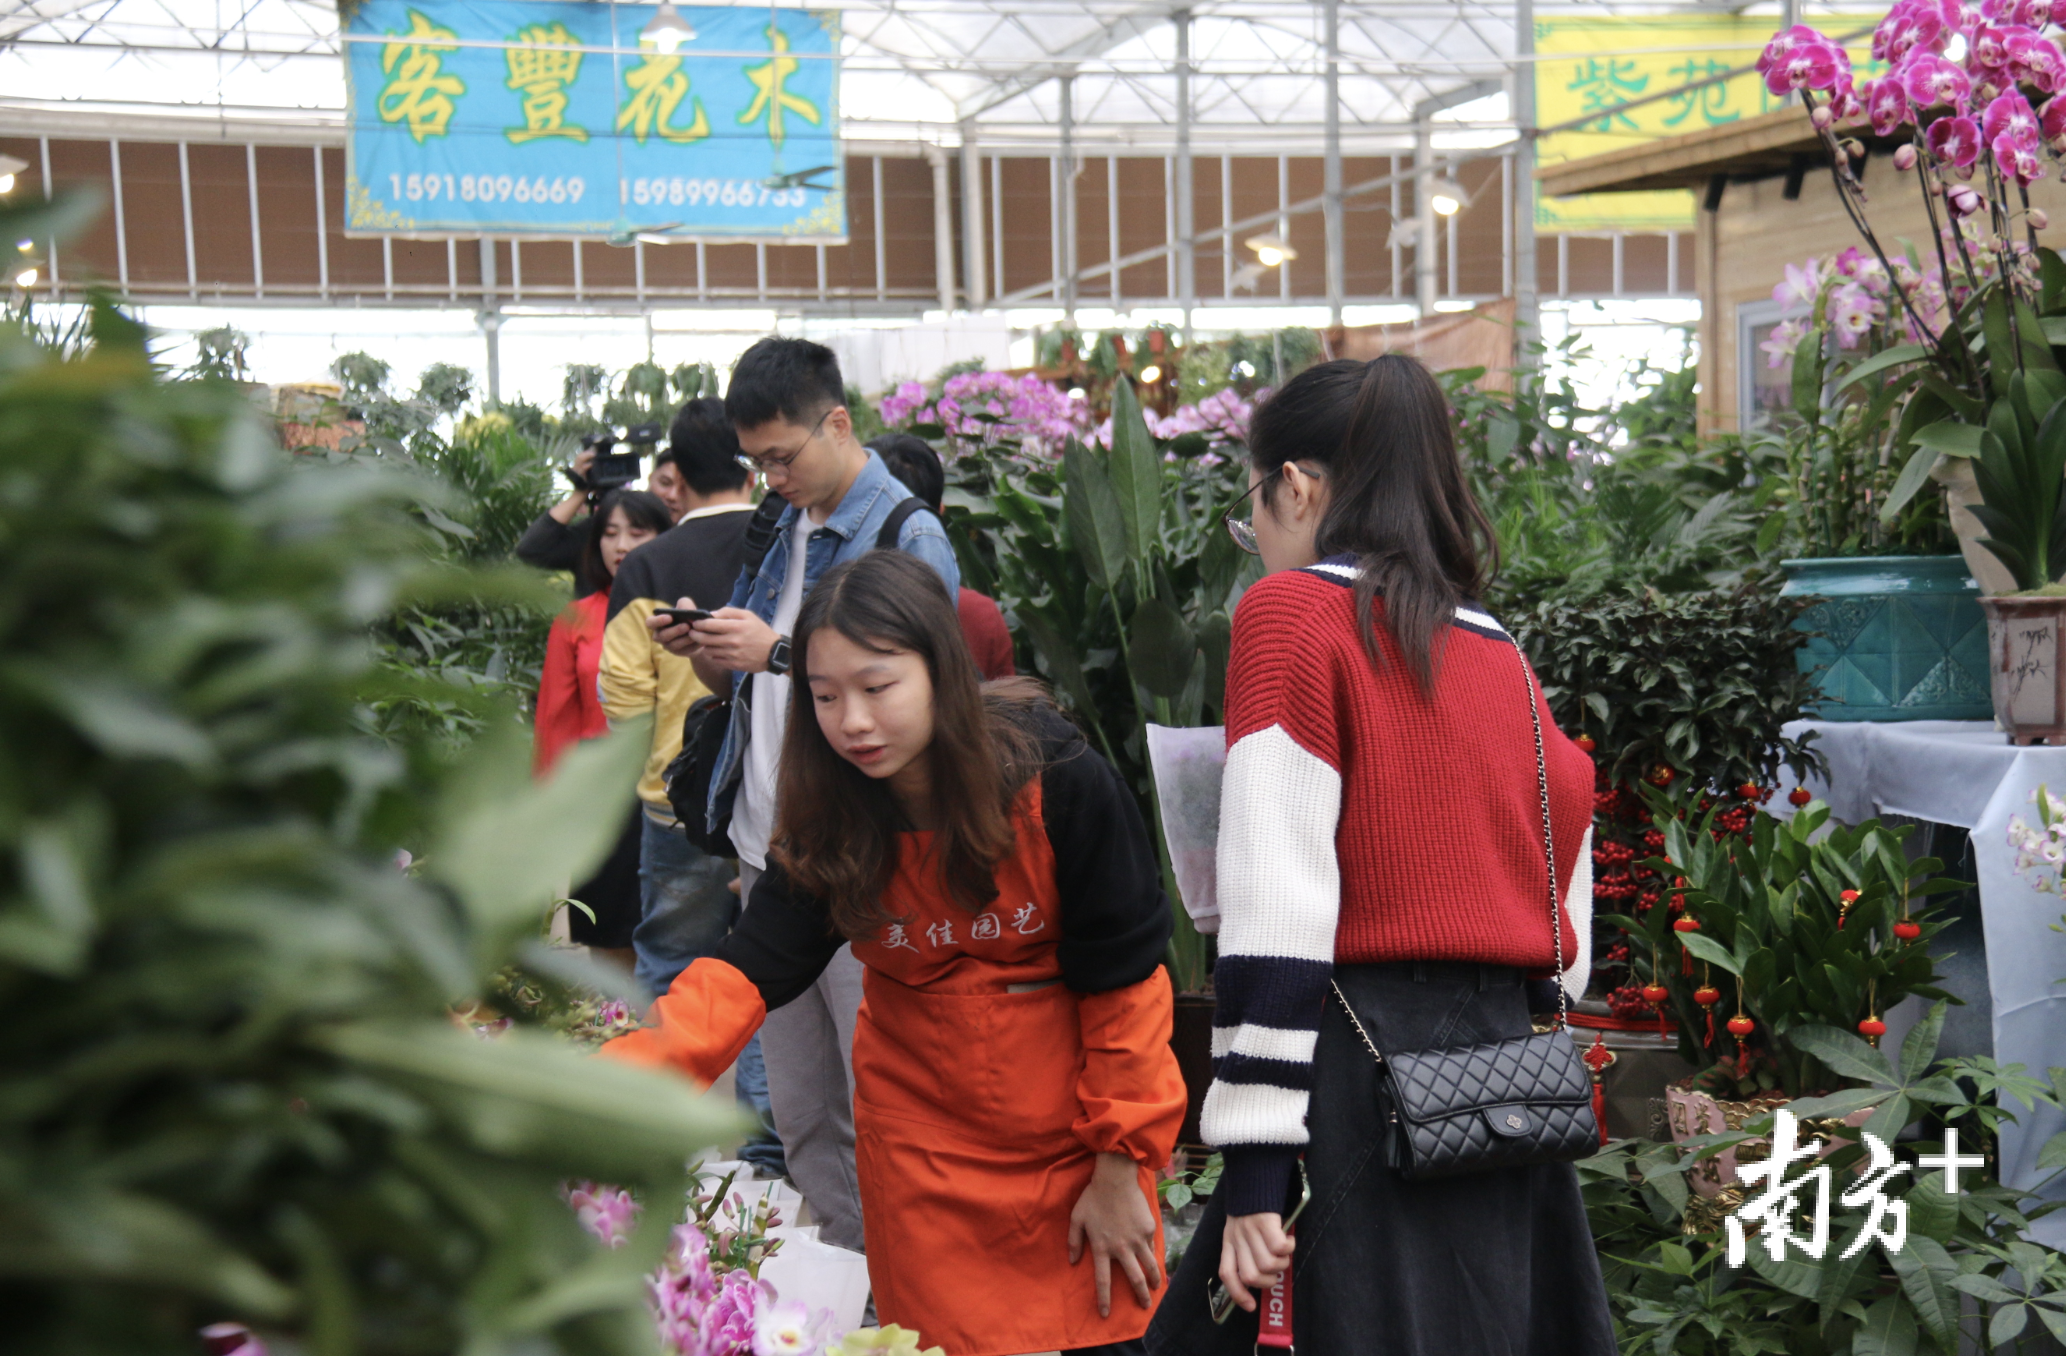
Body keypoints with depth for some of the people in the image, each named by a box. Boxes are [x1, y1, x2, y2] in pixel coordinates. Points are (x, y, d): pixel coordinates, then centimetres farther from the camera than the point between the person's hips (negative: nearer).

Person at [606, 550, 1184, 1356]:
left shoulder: (1058, 782, -22)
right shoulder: (825, 820, -11)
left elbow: (1122, 976, -15)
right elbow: (750, 969, -20)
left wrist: (1120, 1167, -10)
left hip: (1073, 1132, -2)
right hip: (922, 1138, 3)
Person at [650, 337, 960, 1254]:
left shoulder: (910, 538, -8)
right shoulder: (779, 530, 17)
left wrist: (780, 650, -22)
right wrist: (701, 649, 2)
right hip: (769, 856, 8)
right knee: (797, 1106, 13)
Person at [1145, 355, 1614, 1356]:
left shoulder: (1292, 610, -6)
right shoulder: (1500, 651, 15)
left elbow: (1276, 907, -14)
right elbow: (1562, 919, 15)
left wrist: (1254, 1167, -14)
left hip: (1365, 1084, -7)